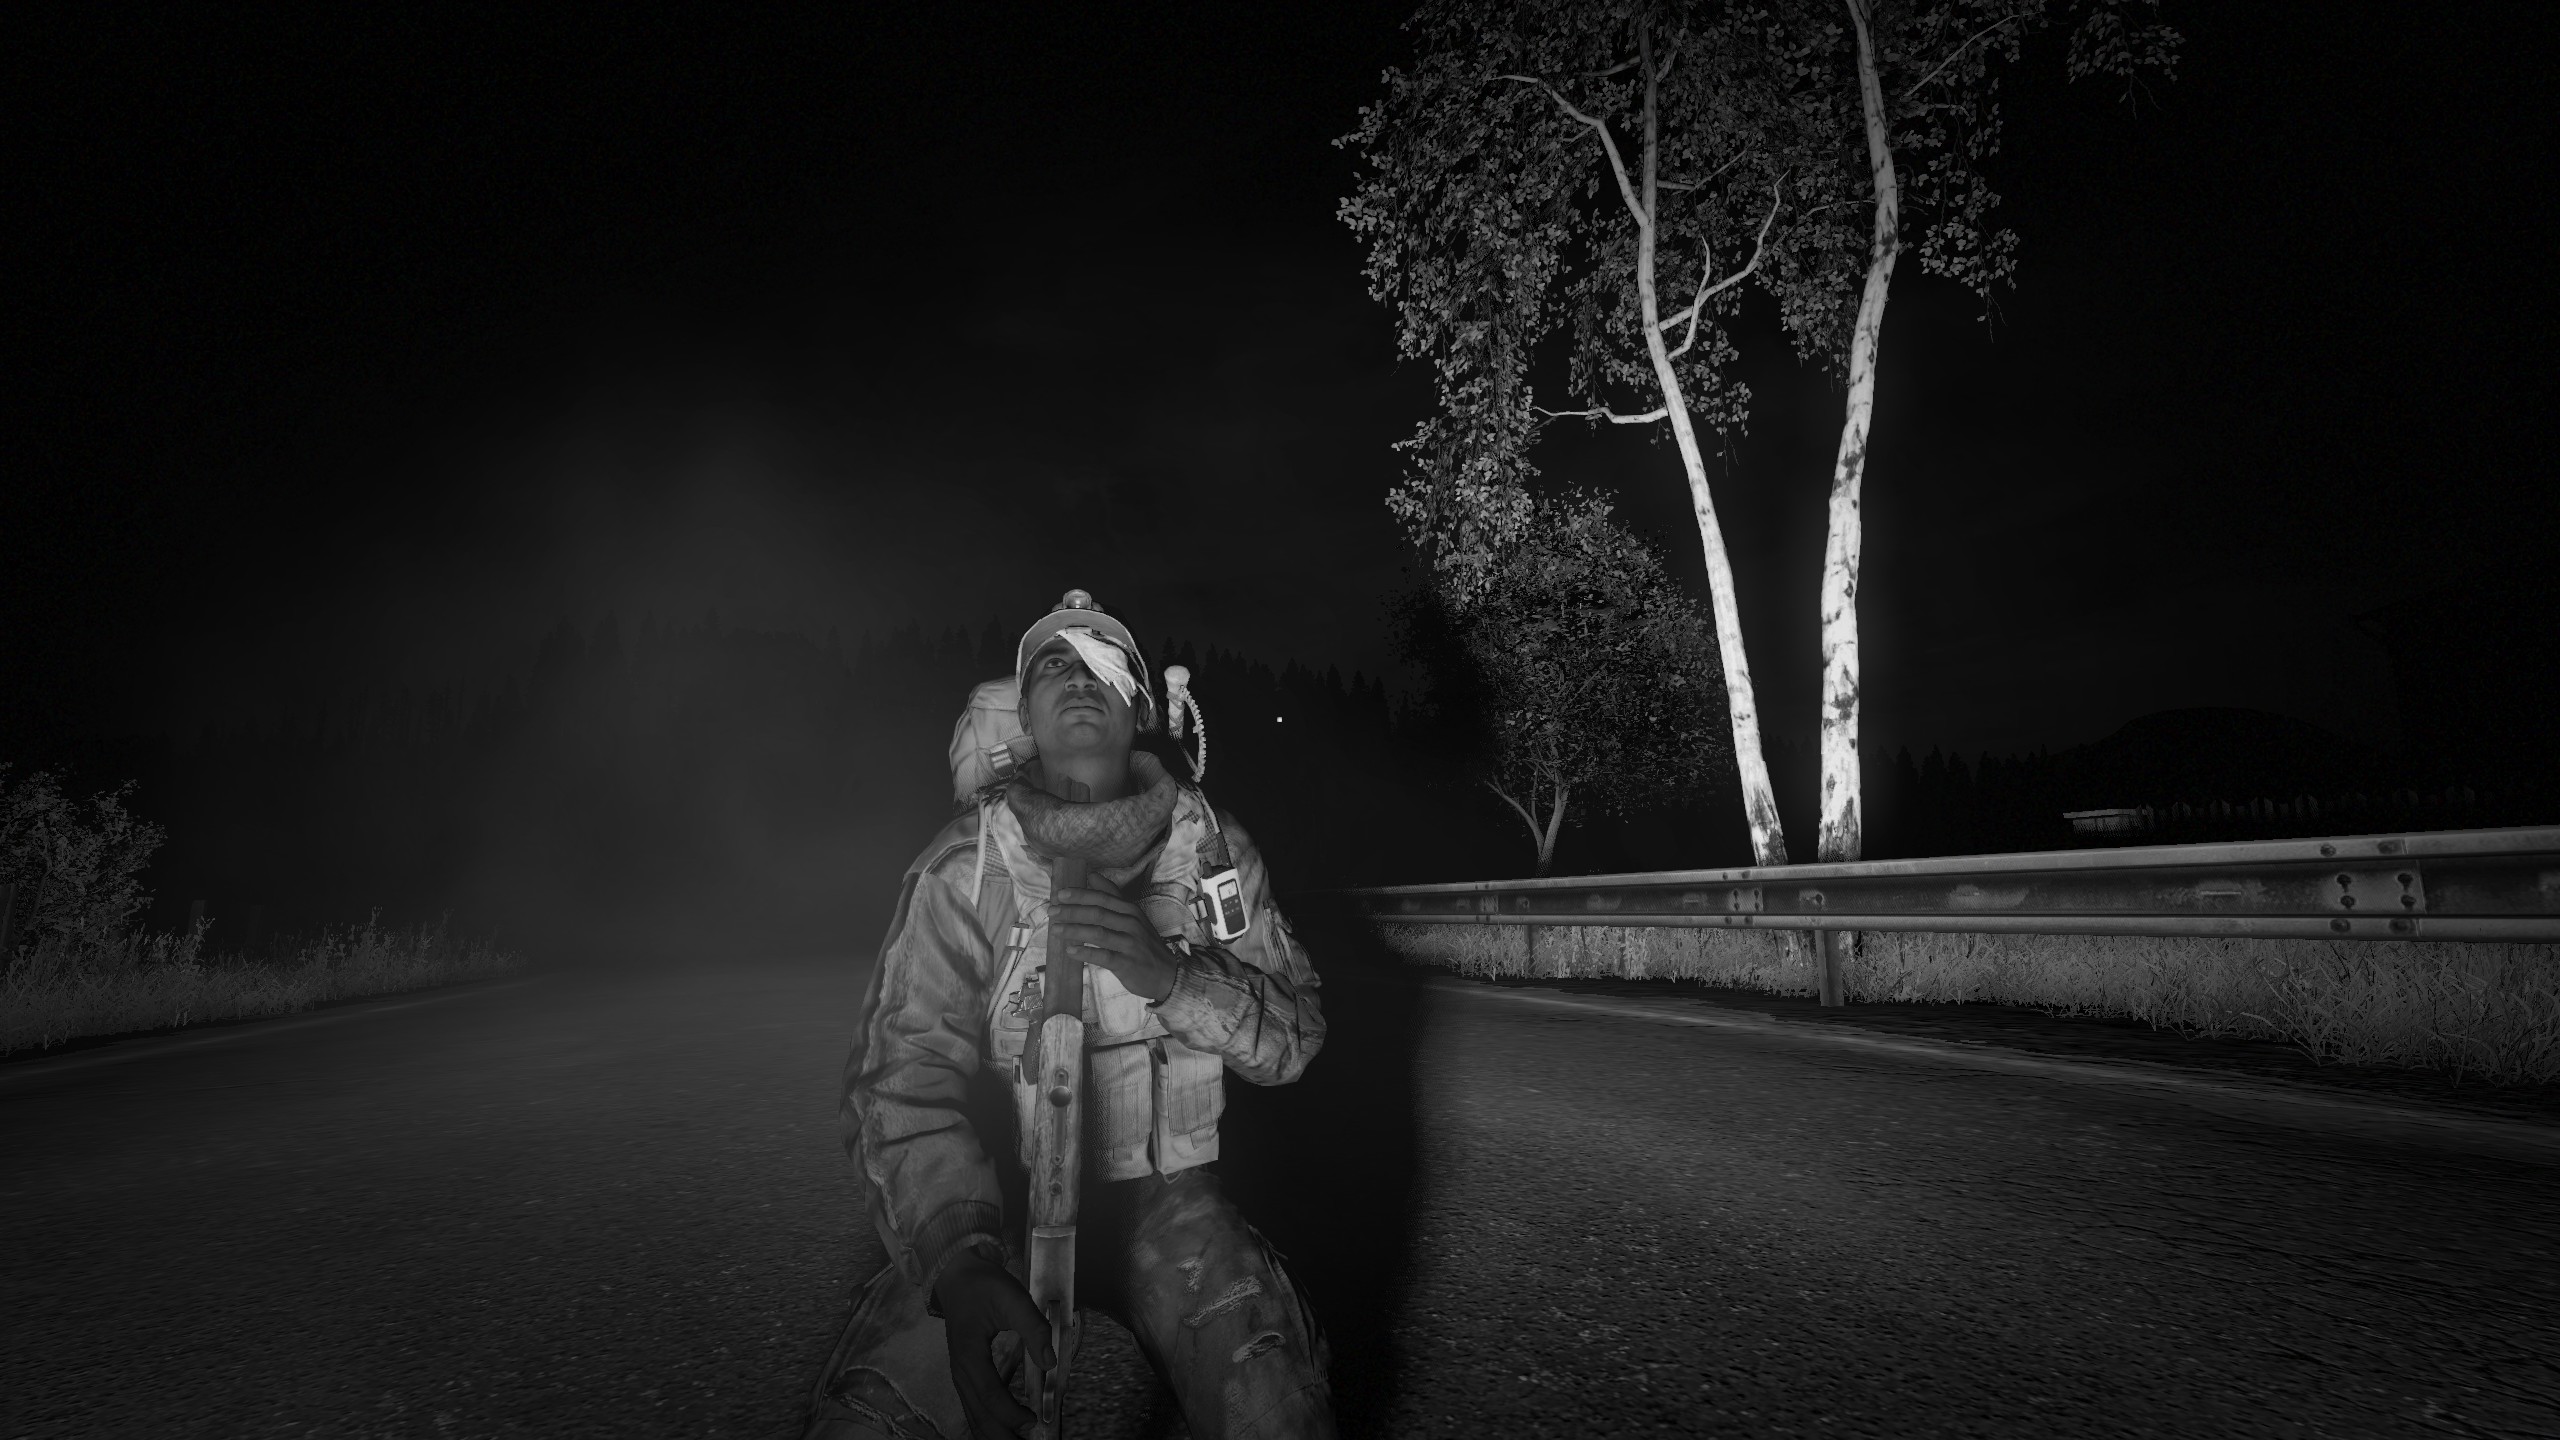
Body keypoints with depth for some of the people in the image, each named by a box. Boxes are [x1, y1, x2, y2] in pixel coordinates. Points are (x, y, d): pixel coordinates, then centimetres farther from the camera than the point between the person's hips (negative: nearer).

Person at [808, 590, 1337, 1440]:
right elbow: (901, 1076, -15)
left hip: (1165, 1201, 1)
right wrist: (964, 1265, -31)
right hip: (996, 1202, 0)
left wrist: (1171, 975, -26)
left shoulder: (1210, 843, -3)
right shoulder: (965, 864, -9)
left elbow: (1293, 1034, -5)